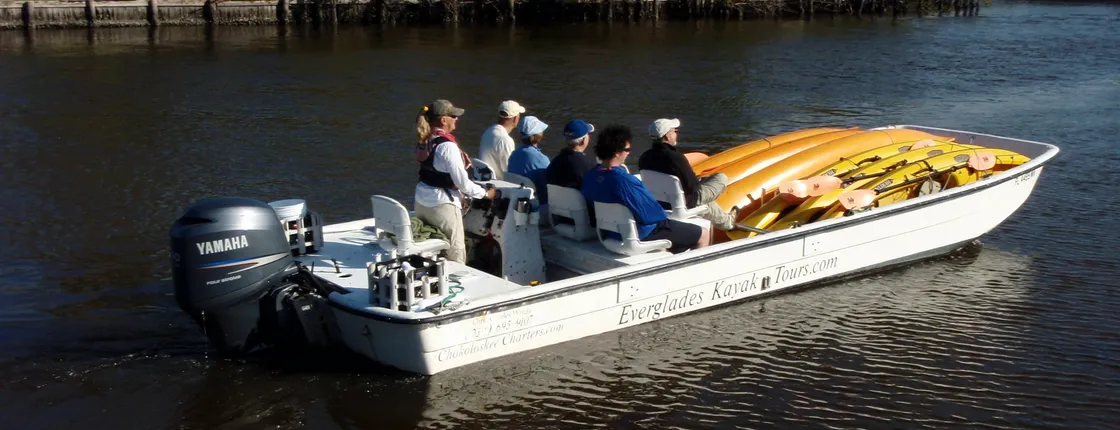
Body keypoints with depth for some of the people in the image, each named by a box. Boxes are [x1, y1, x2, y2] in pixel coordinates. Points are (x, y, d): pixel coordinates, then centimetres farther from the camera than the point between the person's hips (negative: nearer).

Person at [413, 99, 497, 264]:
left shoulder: (425, 140, 4)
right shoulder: (447, 146, -20)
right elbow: (462, 182, -17)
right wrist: (485, 193, -4)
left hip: (421, 201, 8)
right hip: (442, 205, -8)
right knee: (455, 256, 1)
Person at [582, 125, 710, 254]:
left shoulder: (589, 176, -8)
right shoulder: (626, 181, -34)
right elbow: (656, 214, -27)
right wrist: (664, 217, -6)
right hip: (639, 234, -9)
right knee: (704, 235, 4)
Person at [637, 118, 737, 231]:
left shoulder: (644, 157, -8)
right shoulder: (675, 157, -29)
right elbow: (693, 187, -21)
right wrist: (698, 180, 4)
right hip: (683, 203, -8)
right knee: (721, 178, 10)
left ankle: (726, 222, 50)